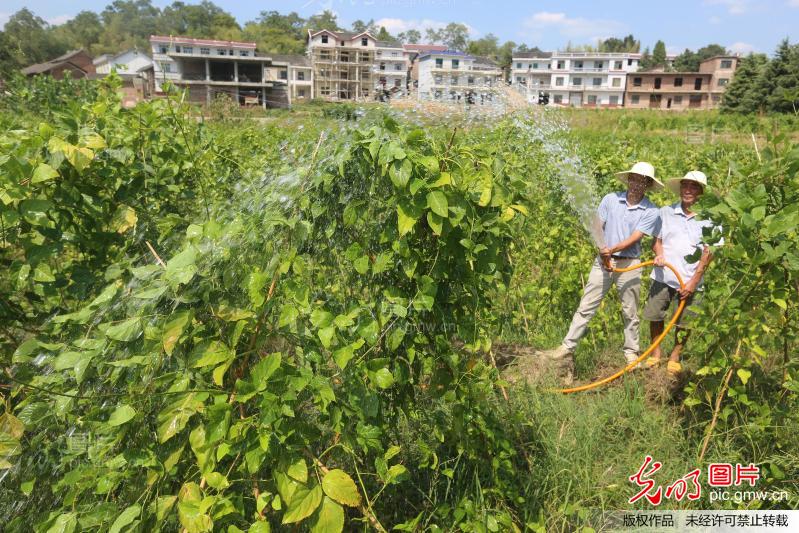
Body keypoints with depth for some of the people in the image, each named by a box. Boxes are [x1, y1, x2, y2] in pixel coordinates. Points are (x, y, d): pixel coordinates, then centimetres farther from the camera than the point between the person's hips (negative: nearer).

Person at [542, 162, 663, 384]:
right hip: (603, 261, 1)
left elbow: (635, 238, -11)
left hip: (629, 265, 0)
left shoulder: (651, 211, -2)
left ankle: (631, 353, 24)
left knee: (630, 313, 10)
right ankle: (567, 348, 2)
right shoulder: (611, 199, 1)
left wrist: (614, 249, -26)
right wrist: (602, 250, -13)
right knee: (585, 307, 0)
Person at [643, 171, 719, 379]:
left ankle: (675, 357, 27)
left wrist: (694, 281, -10)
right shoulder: (666, 212, 4)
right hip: (663, 276, 2)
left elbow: (708, 253, -3)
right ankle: (656, 352, 26)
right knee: (654, 317, 5)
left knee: (684, 323, 6)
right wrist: (659, 254, -11)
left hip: (690, 281, -1)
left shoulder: (709, 218, -2)